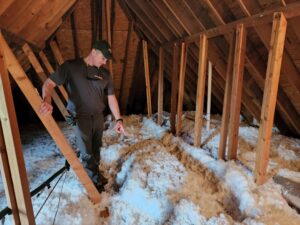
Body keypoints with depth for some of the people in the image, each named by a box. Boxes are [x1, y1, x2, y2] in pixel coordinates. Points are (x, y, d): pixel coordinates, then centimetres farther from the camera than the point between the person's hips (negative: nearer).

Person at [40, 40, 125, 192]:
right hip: (80, 117, -4)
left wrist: (118, 120, 2)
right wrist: (47, 101, -29)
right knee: (87, 153, 1)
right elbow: (49, 83, -8)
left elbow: (111, 97, 6)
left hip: (98, 117, 4)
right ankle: (96, 181, 20)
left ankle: (96, 173, 36)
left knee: (96, 149, 14)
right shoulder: (70, 66, -8)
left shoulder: (105, 74, 4)